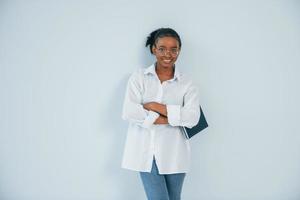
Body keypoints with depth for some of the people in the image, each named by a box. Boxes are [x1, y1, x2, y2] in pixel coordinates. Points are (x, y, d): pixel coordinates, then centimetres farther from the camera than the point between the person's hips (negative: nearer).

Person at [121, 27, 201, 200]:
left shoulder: (187, 83, 3)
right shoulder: (139, 77, 2)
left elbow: (193, 117, -13)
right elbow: (128, 112, -11)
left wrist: (155, 106, -15)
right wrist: (171, 118, -13)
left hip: (174, 154, 1)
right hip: (146, 153, -1)